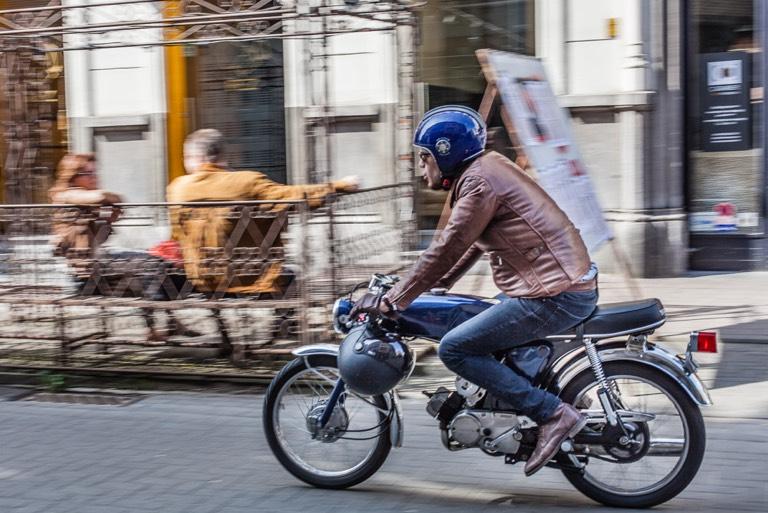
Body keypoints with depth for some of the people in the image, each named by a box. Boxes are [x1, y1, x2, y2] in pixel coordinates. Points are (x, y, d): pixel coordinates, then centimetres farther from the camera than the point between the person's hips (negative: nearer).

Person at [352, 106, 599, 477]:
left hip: (553, 295, -11)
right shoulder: (486, 169, 18)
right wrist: (436, 284, 28)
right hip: (575, 283, 11)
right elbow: (471, 245, 26)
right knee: (477, 336, 26)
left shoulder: (480, 182, -13)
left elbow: (447, 249, -15)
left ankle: (553, 414, -10)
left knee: (455, 349, -9)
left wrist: (392, 300, -10)